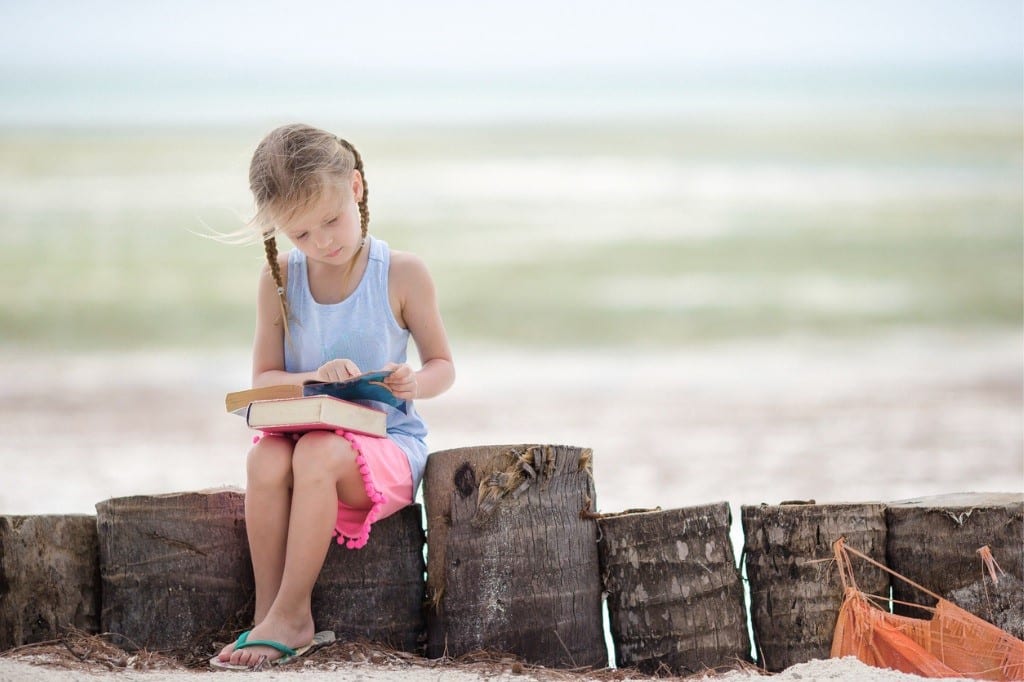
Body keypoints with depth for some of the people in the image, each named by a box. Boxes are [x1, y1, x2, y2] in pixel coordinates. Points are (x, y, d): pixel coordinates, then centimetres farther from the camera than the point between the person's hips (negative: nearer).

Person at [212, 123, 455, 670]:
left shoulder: (402, 274, -4)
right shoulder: (279, 280, 2)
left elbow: (442, 367, 4)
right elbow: (263, 379, 4)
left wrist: (414, 384, -20)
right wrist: (313, 378, -18)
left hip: (387, 444, -2)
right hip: (305, 433, 3)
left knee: (318, 454, -36)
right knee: (265, 459, -33)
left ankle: (288, 615, -27)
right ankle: (268, 610, -23)